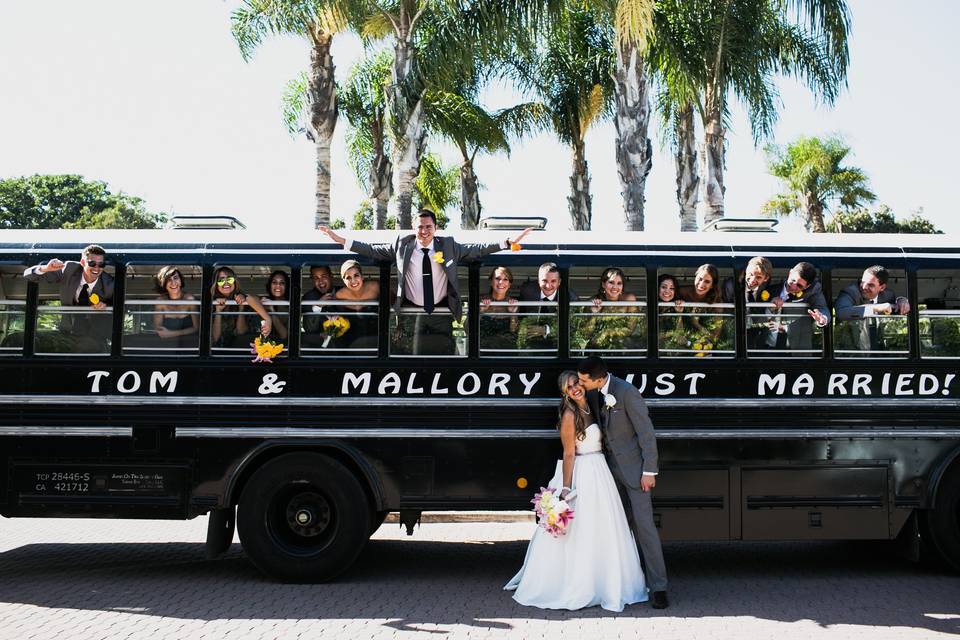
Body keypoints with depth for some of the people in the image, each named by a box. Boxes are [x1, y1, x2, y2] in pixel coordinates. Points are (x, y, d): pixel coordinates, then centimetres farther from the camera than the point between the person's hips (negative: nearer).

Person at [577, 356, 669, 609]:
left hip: (633, 467, -7)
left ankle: (658, 586, -3)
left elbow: (646, 432, -17)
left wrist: (649, 471, -18)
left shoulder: (627, 392, -19)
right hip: (612, 465, 7)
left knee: (644, 523, -8)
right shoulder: (593, 395, 2)